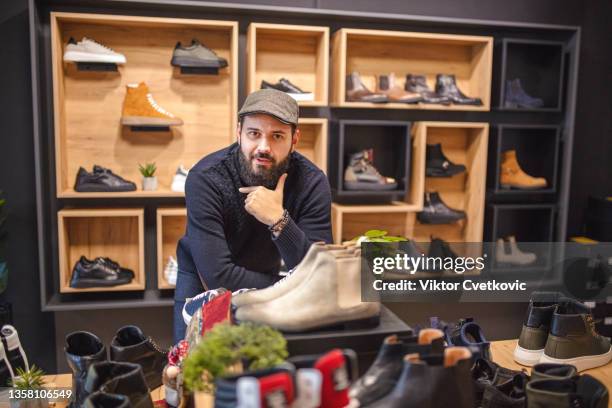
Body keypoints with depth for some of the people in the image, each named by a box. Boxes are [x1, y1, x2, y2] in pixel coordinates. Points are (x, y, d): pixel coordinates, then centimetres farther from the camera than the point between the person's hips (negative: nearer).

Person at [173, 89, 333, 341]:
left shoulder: (311, 182, -23)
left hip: (263, 278, 2)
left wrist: (279, 221, -41)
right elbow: (218, 275, -32)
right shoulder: (205, 179, -29)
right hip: (202, 280, -1)